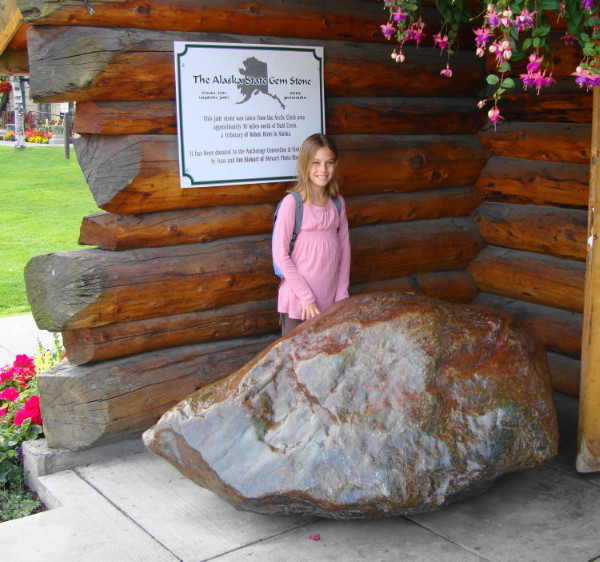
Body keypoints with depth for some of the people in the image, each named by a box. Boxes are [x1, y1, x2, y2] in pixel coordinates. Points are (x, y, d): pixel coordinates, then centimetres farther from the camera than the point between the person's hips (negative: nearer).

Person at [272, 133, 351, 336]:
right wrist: (306, 297, -11)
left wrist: (341, 296, 4)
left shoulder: (338, 203, 5)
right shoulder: (292, 203, -11)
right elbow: (280, 254, -11)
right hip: (297, 299, -4)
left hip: (331, 301, 4)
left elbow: (344, 249, 10)